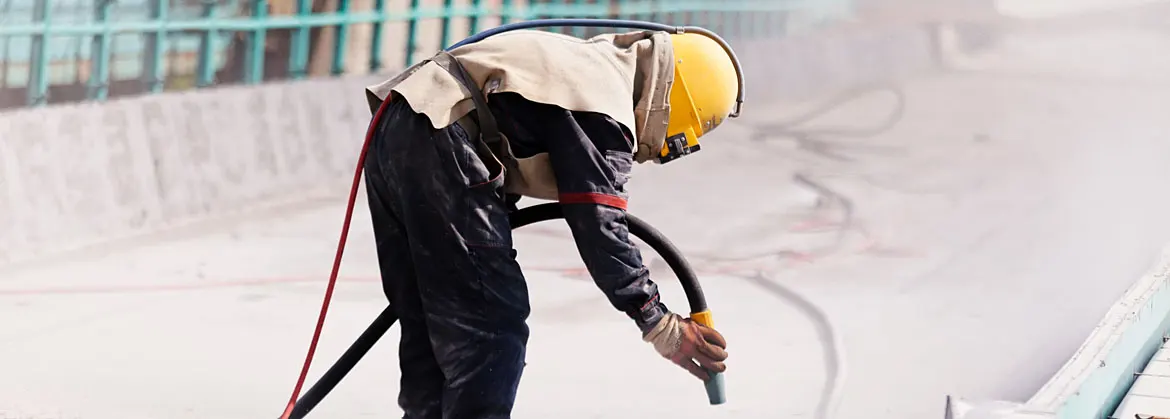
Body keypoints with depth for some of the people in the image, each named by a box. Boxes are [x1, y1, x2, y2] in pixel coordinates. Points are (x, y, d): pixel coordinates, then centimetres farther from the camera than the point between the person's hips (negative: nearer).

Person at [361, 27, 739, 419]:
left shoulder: (590, 62, 21)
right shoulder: (606, 108, -8)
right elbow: (600, 229, -11)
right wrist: (661, 326, -6)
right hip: (438, 144, -10)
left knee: (428, 321, 17)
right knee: (491, 324, -6)